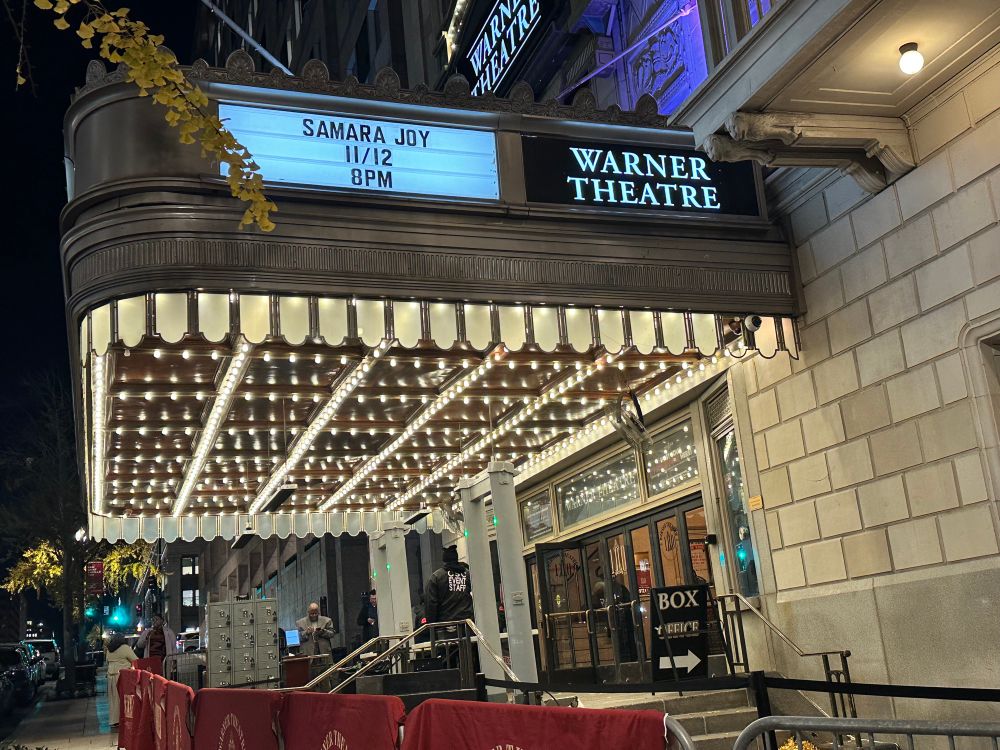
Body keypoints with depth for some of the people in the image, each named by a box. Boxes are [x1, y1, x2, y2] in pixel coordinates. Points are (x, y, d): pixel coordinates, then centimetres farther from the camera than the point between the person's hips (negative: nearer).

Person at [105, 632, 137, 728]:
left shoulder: (108, 650, 11)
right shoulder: (125, 648, -7)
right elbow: (135, 661, -7)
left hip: (111, 674, 6)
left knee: (114, 697, 11)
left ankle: (114, 720, 14)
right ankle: (122, 718, -2)